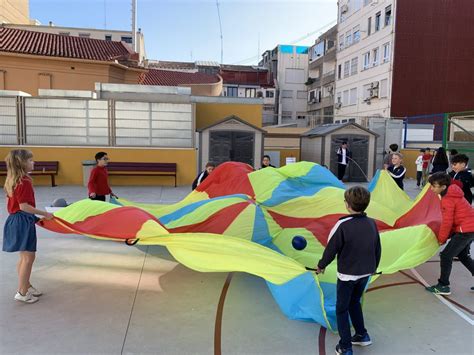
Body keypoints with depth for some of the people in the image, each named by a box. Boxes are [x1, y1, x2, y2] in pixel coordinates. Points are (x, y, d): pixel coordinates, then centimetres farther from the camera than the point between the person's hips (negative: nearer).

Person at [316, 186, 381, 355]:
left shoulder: (342, 225, -23)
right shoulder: (372, 224, -5)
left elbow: (331, 249, -15)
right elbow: (378, 249, 6)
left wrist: (321, 265, 3)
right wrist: (373, 267, 23)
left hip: (347, 274, -6)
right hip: (365, 273, 6)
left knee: (342, 309, 11)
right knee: (354, 302, 27)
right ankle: (362, 336, 37)